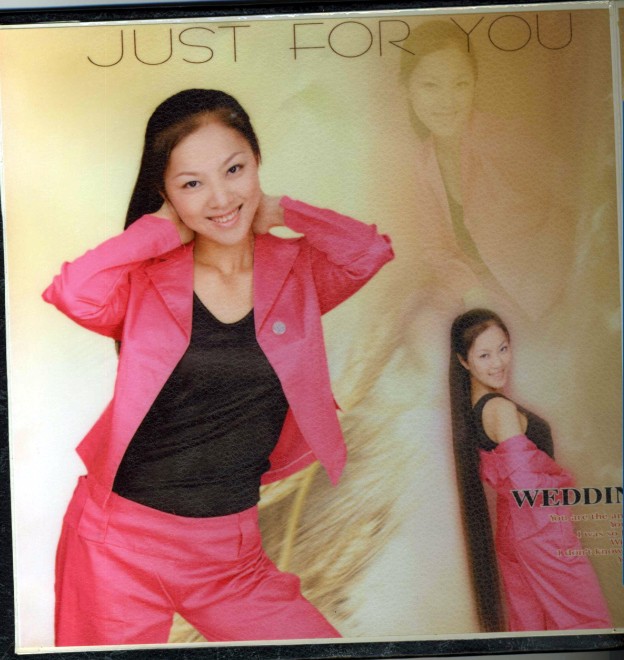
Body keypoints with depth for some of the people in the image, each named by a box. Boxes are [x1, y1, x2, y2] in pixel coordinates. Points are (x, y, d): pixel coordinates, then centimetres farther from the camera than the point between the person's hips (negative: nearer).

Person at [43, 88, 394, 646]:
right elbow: (76, 293, -26)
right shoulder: (148, 276, -6)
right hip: (117, 543, -2)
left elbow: (369, 252, -18)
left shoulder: (294, 272, 0)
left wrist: (274, 211, -5)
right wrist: (164, 227, -12)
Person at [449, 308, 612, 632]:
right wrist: (563, 480, -8)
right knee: (587, 621, 6)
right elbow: (527, 485, -25)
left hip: (508, 528, 8)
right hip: (541, 529, -8)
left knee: (527, 621, 19)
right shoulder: (501, 408, -25)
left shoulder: (470, 405, 2)